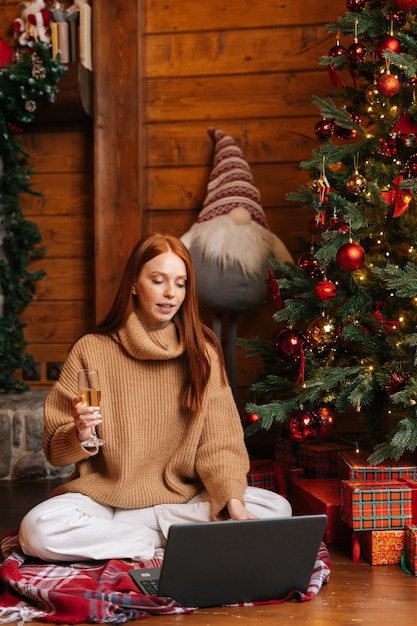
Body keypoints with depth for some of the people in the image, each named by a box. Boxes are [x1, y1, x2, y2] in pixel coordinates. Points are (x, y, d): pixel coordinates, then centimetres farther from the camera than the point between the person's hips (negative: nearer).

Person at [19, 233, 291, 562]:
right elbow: (55, 449, 0)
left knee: (277, 508, -21)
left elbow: (220, 440, -5)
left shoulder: (202, 350, 2)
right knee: (38, 529, -30)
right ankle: (173, 541, -14)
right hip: (107, 495, -2)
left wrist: (234, 503, -21)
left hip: (185, 497, 2)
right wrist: (80, 435, -23)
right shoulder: (92, 350, -2)